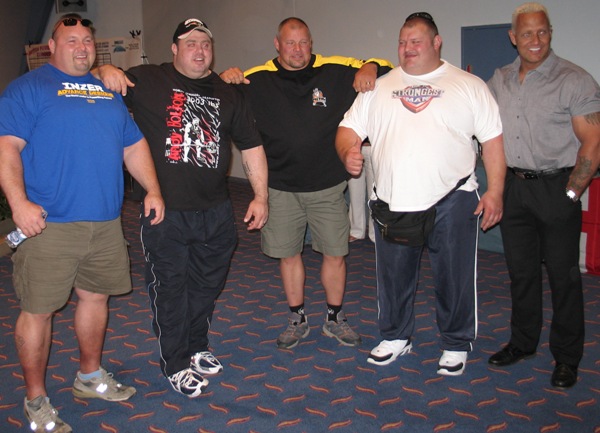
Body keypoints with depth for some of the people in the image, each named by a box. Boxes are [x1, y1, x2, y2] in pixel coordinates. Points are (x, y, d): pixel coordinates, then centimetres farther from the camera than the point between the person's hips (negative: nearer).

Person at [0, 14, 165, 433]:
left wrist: (152, 190, 9)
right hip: (48, 224, -5)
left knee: (96, 297, 17)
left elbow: (134, 145, 20)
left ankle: (91, 376, 36)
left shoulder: (111, 90, 17)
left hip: (106, 222, 6)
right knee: (37, 310, 0)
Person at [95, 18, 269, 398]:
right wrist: (106, 71, -22)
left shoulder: (229, 93, 9)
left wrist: (261, 196, 5)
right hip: (165, 211, -3)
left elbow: (251, 146, 10)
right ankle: (176, 365, 24)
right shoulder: (147, 80, -1)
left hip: (215, 210, 4)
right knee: (169, 289, 6)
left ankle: (197, 348, 40)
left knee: (207, 285, 18)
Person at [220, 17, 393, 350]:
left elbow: (386, 69, 6)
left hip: (327, 186, 0)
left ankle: (334, 319, 28)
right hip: (281, 188, 1)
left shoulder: (336, 71, -1)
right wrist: (225, 80, -17)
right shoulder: (258, 79, 0)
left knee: (335, 254, 8)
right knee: (288, 254, 10)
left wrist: (370, 68, -17)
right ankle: (297, 320, 29)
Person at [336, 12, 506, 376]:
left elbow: (493, 140, 2)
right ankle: (396, 337, 34)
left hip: (452, 200, -2)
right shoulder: (379, 87, 10)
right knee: (394, 277, 14)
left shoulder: (469, 86, 3)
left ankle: (456, 344, 26)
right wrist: (348, 151, -12)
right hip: (392, 202, 3)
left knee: (454, 277, 6)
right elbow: (349, 129, 12)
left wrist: (495, 192, -4)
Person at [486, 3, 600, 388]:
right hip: (515, 187, 5)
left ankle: (567, 357, 17)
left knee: (563, 275, 3)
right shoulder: (500, 80, 8)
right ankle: (523, 342, 30)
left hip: (557, 188, -5)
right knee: (521, 270, 14)